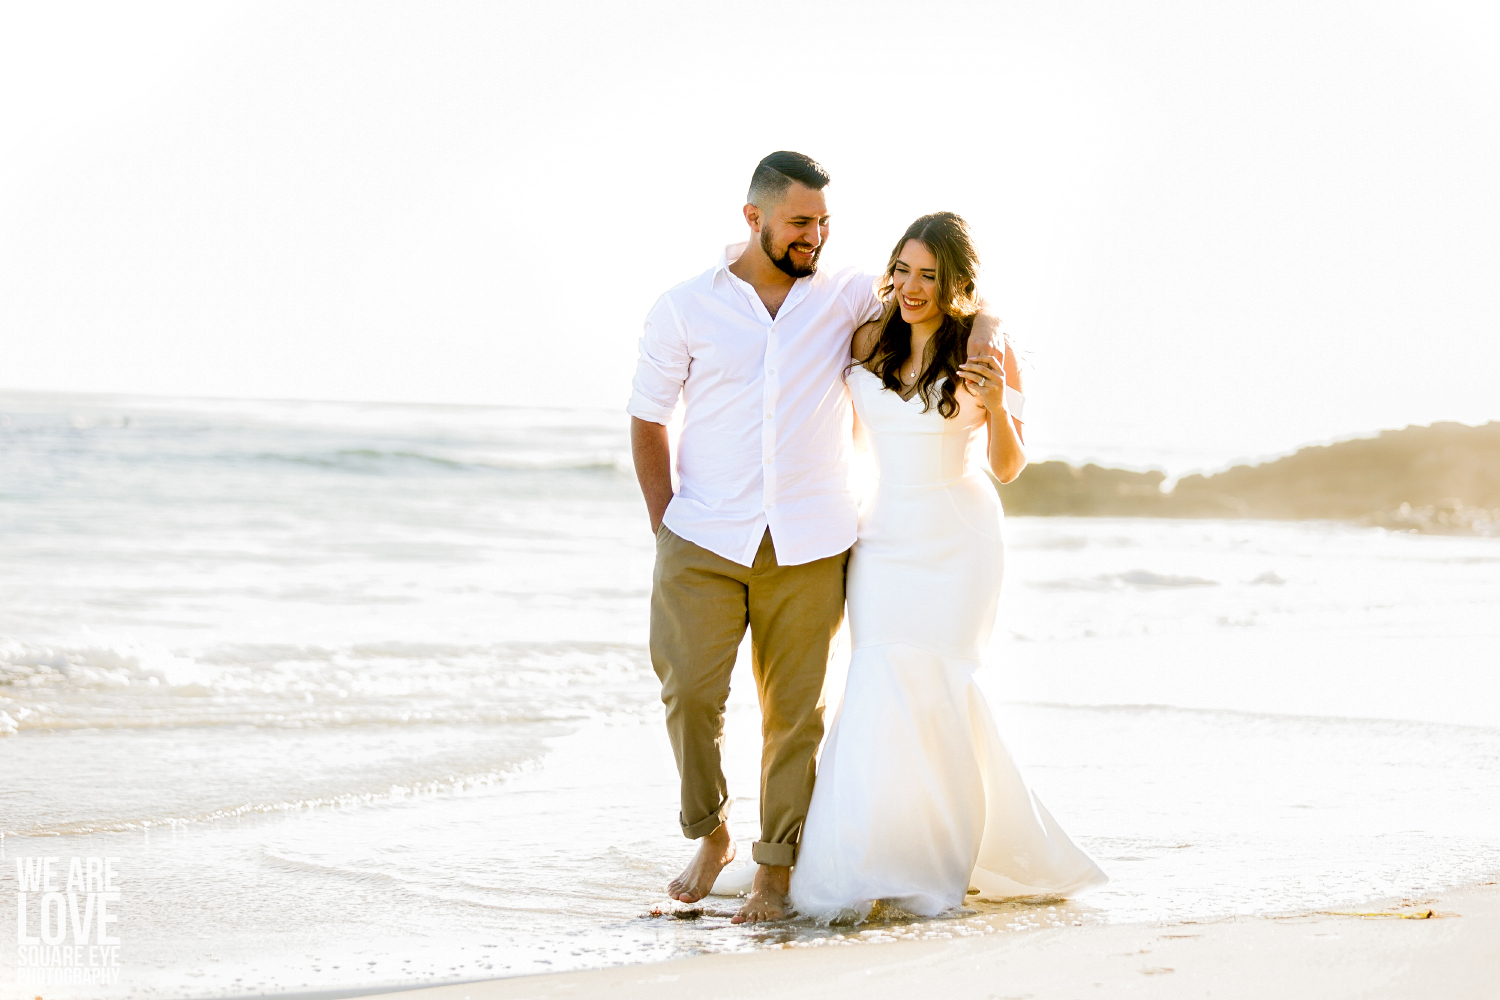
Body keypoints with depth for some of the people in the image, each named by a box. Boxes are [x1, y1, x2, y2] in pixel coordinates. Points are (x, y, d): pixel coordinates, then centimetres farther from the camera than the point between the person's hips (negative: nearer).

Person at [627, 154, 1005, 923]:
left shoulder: (849, 297, 5)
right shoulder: (684, 309, 3)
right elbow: (647, 420, 9)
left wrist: (987, 336, -11)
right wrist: (665, 529, 3)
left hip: (809, 546, 1)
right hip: (704, 542, 0)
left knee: (794, 710, 3)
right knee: (689, 693, -9)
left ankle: (777, 869, 15)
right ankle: (710, 837, 14)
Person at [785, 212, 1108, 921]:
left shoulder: (985, 350, -5)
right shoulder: (867, 341, 4)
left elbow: (1008, 469, -4)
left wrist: (996, 407, -21)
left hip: (959, 541, -3)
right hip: (885, 536, 3)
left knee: (924, 689, -10)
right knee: (887, 686, -7)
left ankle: (926, 867, -1)